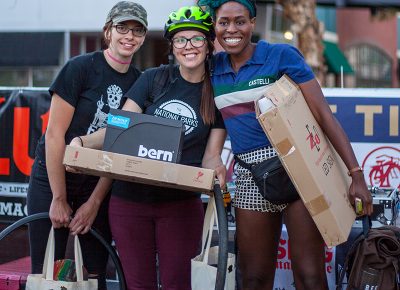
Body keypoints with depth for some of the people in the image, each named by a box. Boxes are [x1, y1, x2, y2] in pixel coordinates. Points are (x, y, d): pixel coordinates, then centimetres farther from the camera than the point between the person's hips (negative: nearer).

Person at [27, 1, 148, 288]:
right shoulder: (80, 67, -12)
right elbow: (54, 134, -13)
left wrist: (94, 202, -7)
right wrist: (59, 198, -13)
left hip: (99, 184, 4)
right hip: (53, 177, -4)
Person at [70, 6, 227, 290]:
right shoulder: (153, 79, 3)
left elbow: (211, 155, 3)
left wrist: (217, 169, -21)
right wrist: (83, 142, -19)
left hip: (181, 203, -1)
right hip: (130, 199, 1)